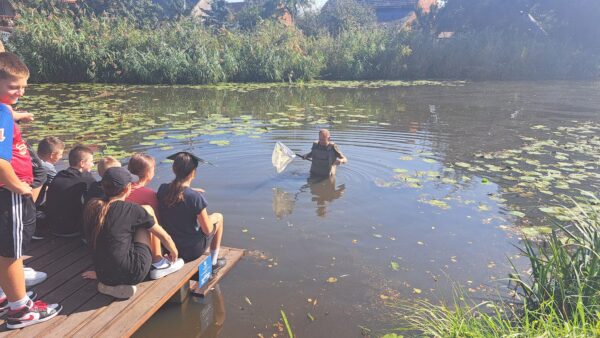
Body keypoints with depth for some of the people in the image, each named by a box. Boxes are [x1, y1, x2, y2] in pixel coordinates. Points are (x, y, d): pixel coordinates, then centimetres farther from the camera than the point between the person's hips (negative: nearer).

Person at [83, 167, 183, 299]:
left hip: (103, 276, 6)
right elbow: (164, 237, 3)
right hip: (131, 275, -6)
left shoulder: (91, 206, 2)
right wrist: (174, 252, 23)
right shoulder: (132, 210, -10)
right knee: (147, 210, 9)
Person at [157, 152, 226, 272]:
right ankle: (213, 262, 28)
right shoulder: (196, 197, -27)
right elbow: (207, 230, -19)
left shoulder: (162, 189, -12)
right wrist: (209, 219, 1)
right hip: (192, 251, -5)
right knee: (218, 217, 18)